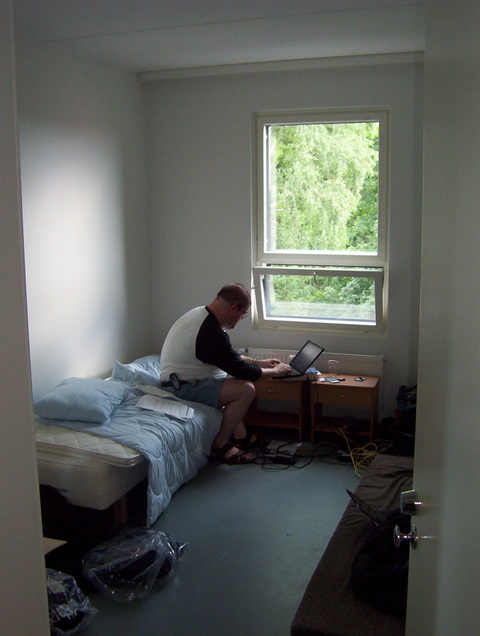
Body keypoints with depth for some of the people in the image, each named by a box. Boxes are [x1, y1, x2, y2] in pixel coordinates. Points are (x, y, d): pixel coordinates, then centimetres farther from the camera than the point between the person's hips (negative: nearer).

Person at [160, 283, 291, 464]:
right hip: (182, 387, -11)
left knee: (239, 381, 20)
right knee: (246, 389, -21)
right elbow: (240, 369, -20)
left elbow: (230, 357, 20)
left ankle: (239, 435, 18)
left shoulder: (201, 314, 7)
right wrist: (275, 372, -5)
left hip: (179, 379, 11)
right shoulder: (211, 332, -26)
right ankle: (220, 446, -8)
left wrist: (258, 362, 19)